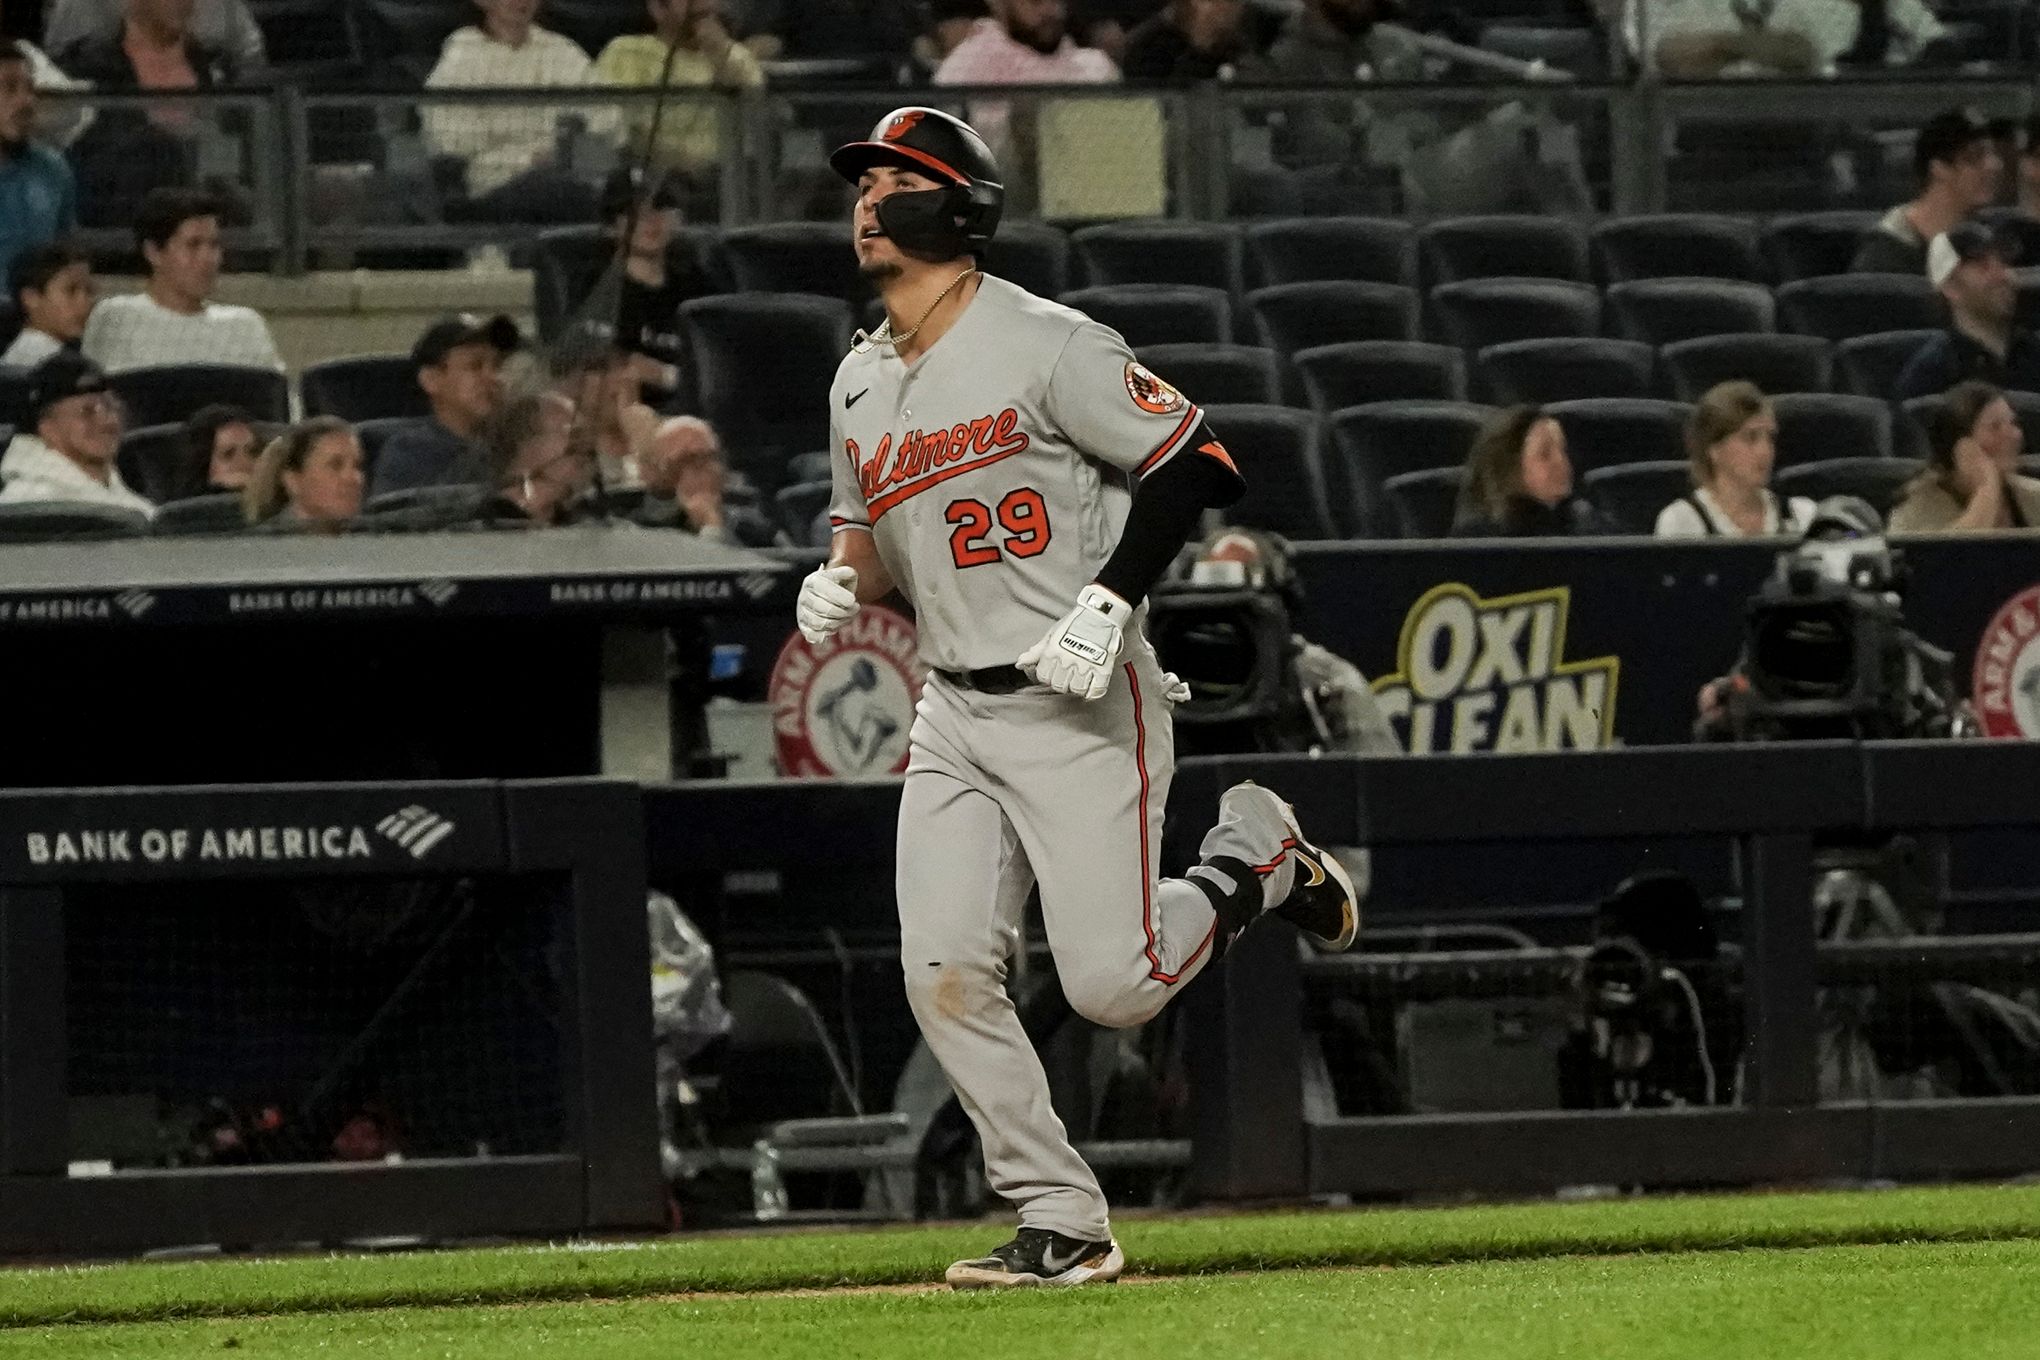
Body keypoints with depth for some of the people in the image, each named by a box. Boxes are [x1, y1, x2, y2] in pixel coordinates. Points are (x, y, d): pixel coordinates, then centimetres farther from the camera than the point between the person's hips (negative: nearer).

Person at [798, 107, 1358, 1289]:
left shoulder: (1043, 346, -12)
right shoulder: (860, 384, 11)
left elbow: (1197, 462, -14)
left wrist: (1110, 600, -22)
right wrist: (840, 586, 0)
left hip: (1081, 707, -7)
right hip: (954, 716, 7)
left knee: (1113, 986, -11)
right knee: (947, 975, -6)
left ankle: (1257, 856, 18)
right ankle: (1065, 1229, 3)